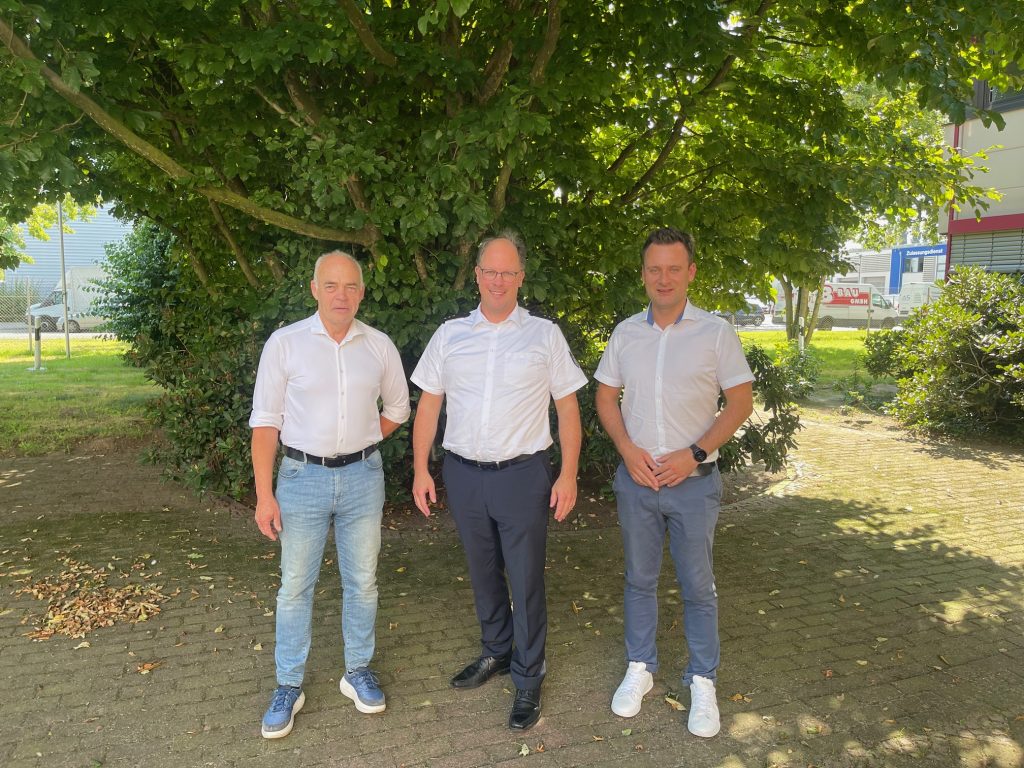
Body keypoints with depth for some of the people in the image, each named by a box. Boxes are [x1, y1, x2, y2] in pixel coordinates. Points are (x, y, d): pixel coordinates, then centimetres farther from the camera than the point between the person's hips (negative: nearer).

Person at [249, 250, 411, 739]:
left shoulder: (379, 346, -1)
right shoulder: (285, 343, -7)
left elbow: (397, 409, 14)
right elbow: (265, 421, -6)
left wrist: (359, 444, 9)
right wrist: (264, 495, -8)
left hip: (363, 477, 2)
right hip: (303, 477, -2)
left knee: (362, 582, 13)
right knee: (295, 585, 8)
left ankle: (357, 672, 32)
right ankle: (289, 685, 25)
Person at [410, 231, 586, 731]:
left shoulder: (544, 335, -1)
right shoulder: (450, 334, 5)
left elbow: (568, 408, 0)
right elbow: (428, 405, 7)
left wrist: (568, 475, -6)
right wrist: (421, 470, 2)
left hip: (522, 474, -2)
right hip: (463, 473, 3)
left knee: (526, 580, 3)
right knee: (483, 573, 17)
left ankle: (528, 680, 21)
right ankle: (495, 653, 38)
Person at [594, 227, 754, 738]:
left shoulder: (715, 332, -6)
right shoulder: (625, 333, 3)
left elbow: (740, 402, -4)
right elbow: (605, 398, 8)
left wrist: (694, 453, -14)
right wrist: (628, 449, -7)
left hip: (693, 480, -2)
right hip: (636, 478, 3)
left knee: (697, 586, 8)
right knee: (639, 579, 14)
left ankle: (702, 682, 25)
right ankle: (639, 668, 31)